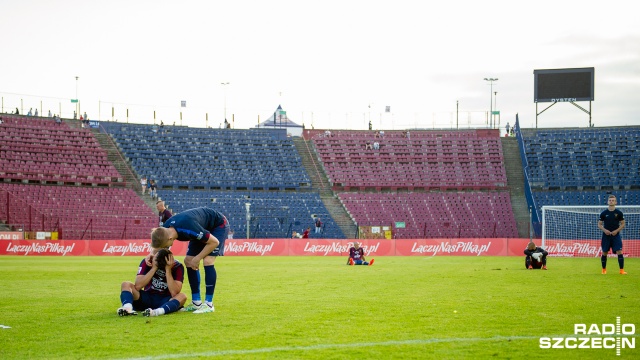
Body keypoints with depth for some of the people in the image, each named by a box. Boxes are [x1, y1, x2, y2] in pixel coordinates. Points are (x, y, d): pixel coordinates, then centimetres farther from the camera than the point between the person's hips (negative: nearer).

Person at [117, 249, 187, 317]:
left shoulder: (177, 267, -13)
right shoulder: (147, 262, -10)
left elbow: (174, 293, -24)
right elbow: (138, 286, -21)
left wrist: (168, 270, -28)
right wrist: (154, 268, -25)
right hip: (147, 299, 2)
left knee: (182, 296, -31)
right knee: (126, 285, -18)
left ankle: (157, 312, -56)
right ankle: (128, 308, -48)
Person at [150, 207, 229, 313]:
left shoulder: (188, 228, -42)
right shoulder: (164, 229, -19)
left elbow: (214, 242, -30)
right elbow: (158, 244, 5)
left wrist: (197, 258, -24)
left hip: (219, 225, -8)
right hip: (204, 228, 8)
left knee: (208, 261, -21)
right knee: (188, 261, 0)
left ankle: (209, 304, -13)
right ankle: (196, 303, 8)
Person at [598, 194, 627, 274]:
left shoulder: (619, 213, 2)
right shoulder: (604, 213, 2)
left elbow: (623, 224, 6)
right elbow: (599, 224, 7)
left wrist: (617, 230, -10)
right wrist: (604, 230, -12)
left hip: (616, 235, -1)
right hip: (606, 235, 1)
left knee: (619, 252, -11)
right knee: (604, 253, 4)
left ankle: (622, 270, -9)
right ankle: (604, 269, 19)